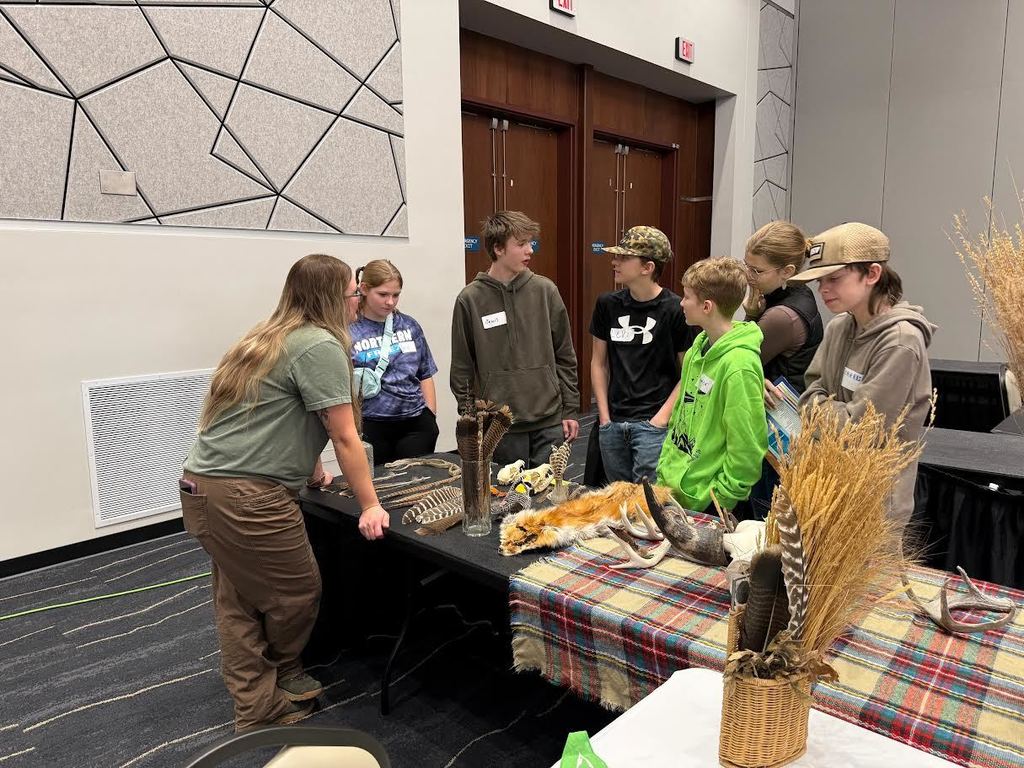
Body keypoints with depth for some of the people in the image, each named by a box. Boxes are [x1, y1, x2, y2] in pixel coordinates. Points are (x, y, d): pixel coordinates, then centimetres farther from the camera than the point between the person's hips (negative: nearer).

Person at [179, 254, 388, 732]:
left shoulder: (272, 338, 17)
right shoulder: (320, 346, -13)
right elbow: (345, 438, -12)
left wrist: (313, 472, 34)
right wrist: (369, 505, -5)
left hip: (201, 486, 10)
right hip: (245, 497, -10)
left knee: (238, 601, 17)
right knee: (296, 592, 10)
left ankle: (254, 705, 30)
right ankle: (282, 680, 35)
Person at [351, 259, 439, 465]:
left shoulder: (409, 326, 8)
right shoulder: (349, 331, -3)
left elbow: (425, 375, 13)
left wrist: (431, 416, 8)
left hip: (416, 424, 3)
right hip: (372, 427, -3)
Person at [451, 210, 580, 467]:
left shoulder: (545, 290, 1)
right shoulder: (470, 299, -4)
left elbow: (565, 355, 6)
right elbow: (462, 368, 1)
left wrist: (570, 410, 4)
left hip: (550, 421, 2)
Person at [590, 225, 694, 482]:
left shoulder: (676, 310, -9)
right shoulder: (607, 304, 4)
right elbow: (599, 362, 10)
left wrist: (662, 418, -11)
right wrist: (604, 416, 4)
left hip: (652, 423, -4)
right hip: (612, 423, 4)